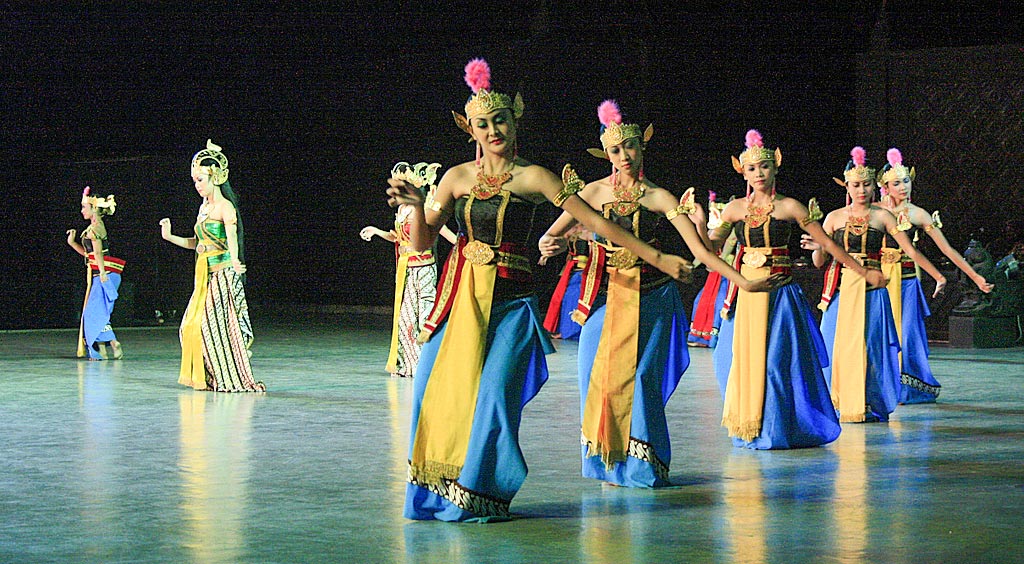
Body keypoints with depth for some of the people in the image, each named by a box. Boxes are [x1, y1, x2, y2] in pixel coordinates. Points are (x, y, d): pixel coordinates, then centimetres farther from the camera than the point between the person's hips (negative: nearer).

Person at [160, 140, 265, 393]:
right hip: (205, 274, 9)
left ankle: (232, 379, -2)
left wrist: (235, 262, -44)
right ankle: (207, 377, 13)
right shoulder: (204, 207, 15)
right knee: (194, 324, 6)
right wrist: (170, 237, 16)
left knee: (219, 324, -8)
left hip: (222, 272, -9)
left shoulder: (224, 207, -11)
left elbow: (232, 237, -27)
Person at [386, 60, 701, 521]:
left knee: (492, 394, -13)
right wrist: (417, 206, -9)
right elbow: (422, 242, 10)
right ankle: (435, 493, 16)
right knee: (434, 389, -1)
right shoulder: (458, 177, 8)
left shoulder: (531, 178, -3)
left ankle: (478, 495, 3)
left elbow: (593, 220, -6)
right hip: (459, 296, 3)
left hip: (509, 301, -3)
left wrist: (655, 257, -11)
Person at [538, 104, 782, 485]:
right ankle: (608, 463, 10)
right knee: (599, 375, -2)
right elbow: (552, 235, 2)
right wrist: (548, 243, -23)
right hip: (606, 294, 2)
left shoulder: (659, 197, 0)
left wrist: (743, 282, -13)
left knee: (639, 375, -7)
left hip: (650, 296, -1)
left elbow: (700, 249, -4)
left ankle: (640, 465, 4)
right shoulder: (596, 192, 3)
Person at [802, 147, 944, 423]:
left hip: (872, 290, -1)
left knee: (870, 346, -4)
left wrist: (938, 276, -4)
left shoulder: (882, 216, 5)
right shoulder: (834, 217, 8)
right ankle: (842, 403, 9)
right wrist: (816, 248, -14)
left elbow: (911, 250, 3)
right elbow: (819, 261, 8)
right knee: (839, 346, -1)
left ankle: (870, 405, 5)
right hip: (842, 290, 1)